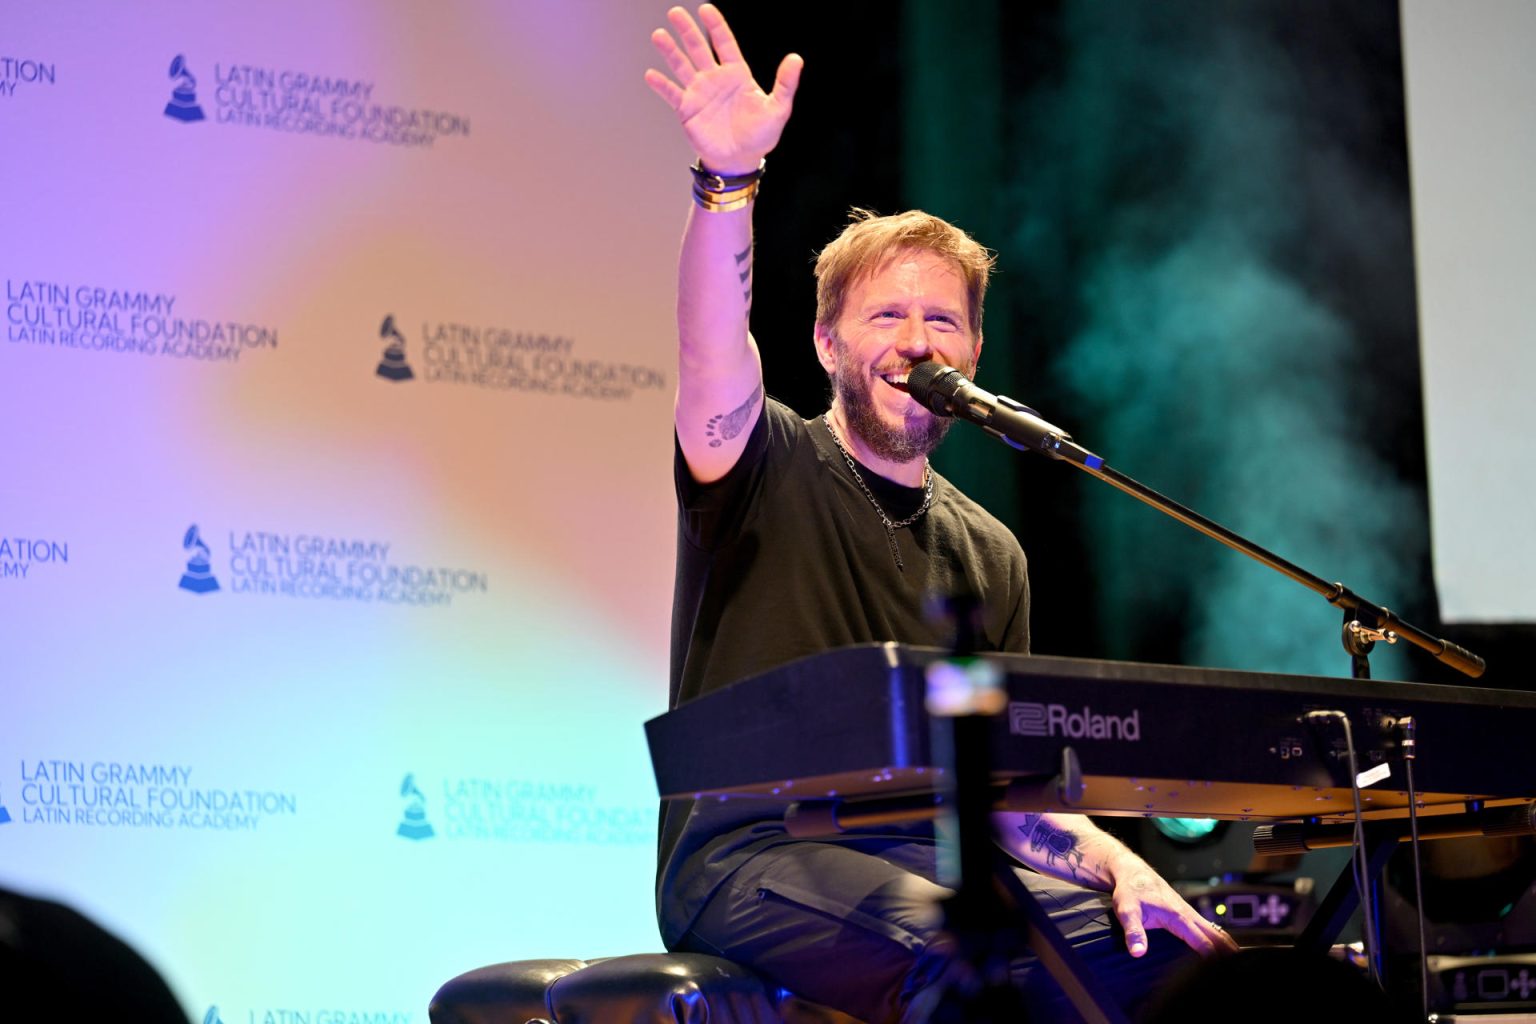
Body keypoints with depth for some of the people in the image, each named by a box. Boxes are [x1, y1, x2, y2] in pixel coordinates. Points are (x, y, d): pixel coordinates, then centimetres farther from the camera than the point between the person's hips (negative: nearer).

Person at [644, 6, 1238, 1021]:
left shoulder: (991, 557, 17)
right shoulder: (772, 469, 3)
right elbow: (712, 352, -20)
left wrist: (1116, 862, -4)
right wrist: (730, 178, -37)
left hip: (926, 857, 5)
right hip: (752, 853, -5)